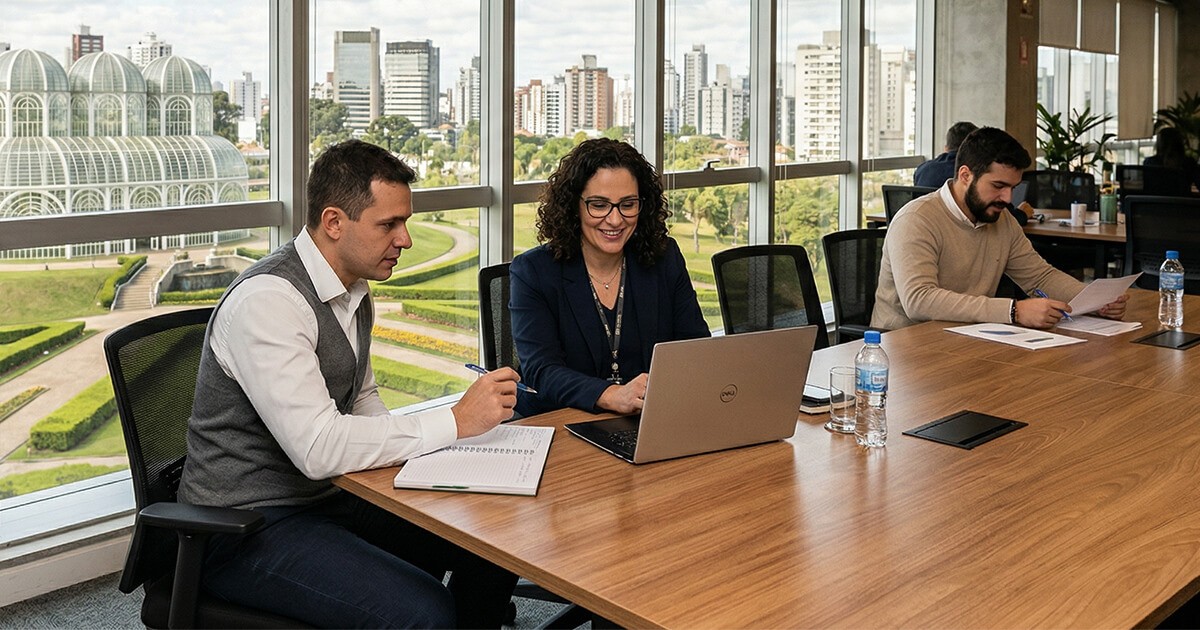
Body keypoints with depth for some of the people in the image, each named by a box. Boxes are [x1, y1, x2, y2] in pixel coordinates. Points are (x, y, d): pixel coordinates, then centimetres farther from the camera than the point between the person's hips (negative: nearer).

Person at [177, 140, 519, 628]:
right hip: (247, 527, -8)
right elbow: (317, 448, -30)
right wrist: (456, 422, -25)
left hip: (328, 497, 9)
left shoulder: (355, 290, 6)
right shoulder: (268, 300, -23)